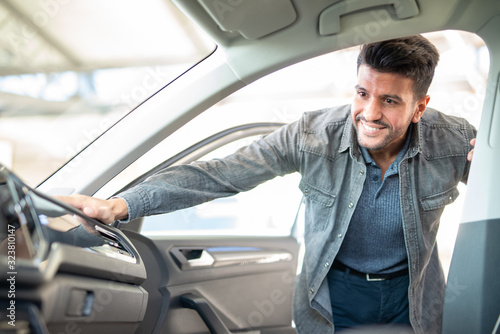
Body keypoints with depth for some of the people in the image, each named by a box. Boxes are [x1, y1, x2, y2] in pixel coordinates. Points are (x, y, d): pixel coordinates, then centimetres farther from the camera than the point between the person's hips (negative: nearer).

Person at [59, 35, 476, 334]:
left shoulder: (451, 141, -18)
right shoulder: (314, 137, -23)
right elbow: (220, 174, -23)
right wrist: (119, 205, -31)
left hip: (410, 298, 1)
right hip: (332, 296, -1)